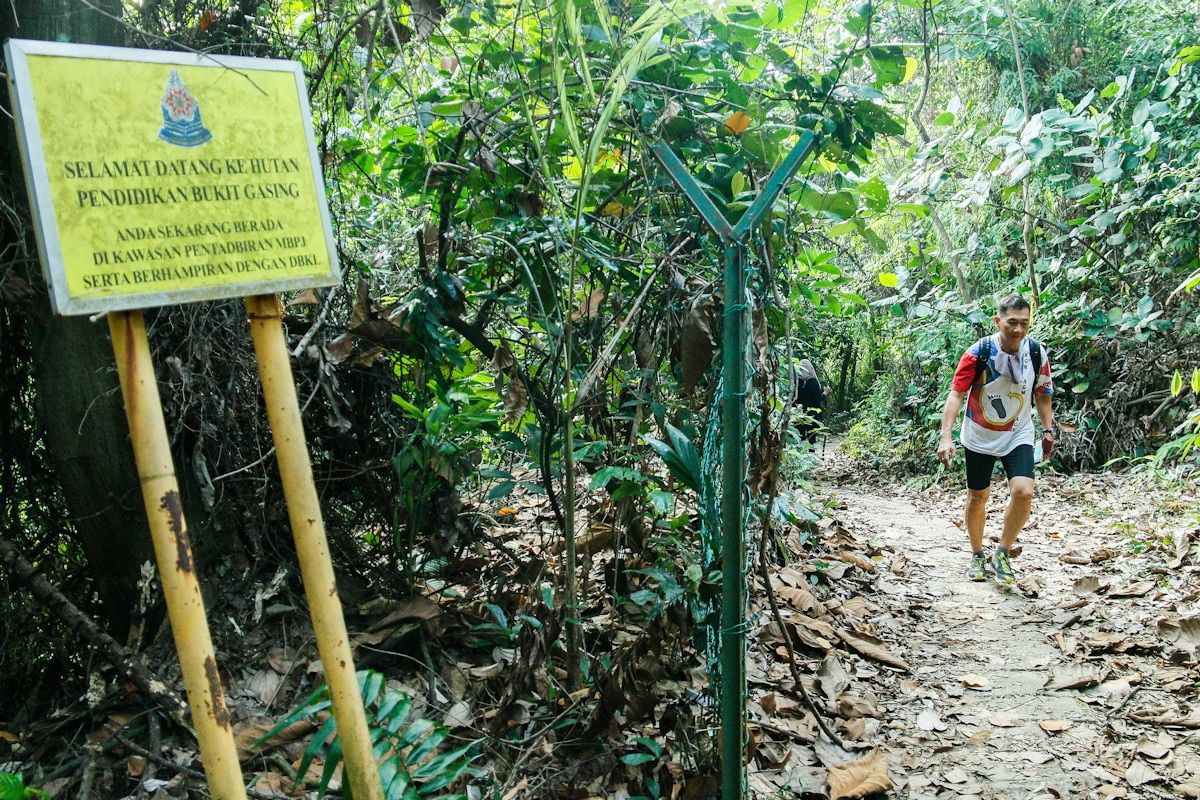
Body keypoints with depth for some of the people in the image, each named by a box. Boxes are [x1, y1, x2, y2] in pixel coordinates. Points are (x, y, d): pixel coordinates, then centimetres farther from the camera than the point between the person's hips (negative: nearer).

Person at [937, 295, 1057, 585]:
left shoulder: (1037, 354, -8)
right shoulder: (978, 353, -18)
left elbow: (1042, 396, 8)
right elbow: (956, 394, -19)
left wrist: (1049, 430, 4)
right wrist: (946, 437, -28)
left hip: (1018, 436, 1)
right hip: (979, 437, -1)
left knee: (1023, 492, -18)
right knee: (977, 497, 9)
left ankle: (1002, 555, 1)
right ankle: (978, 556, 31)